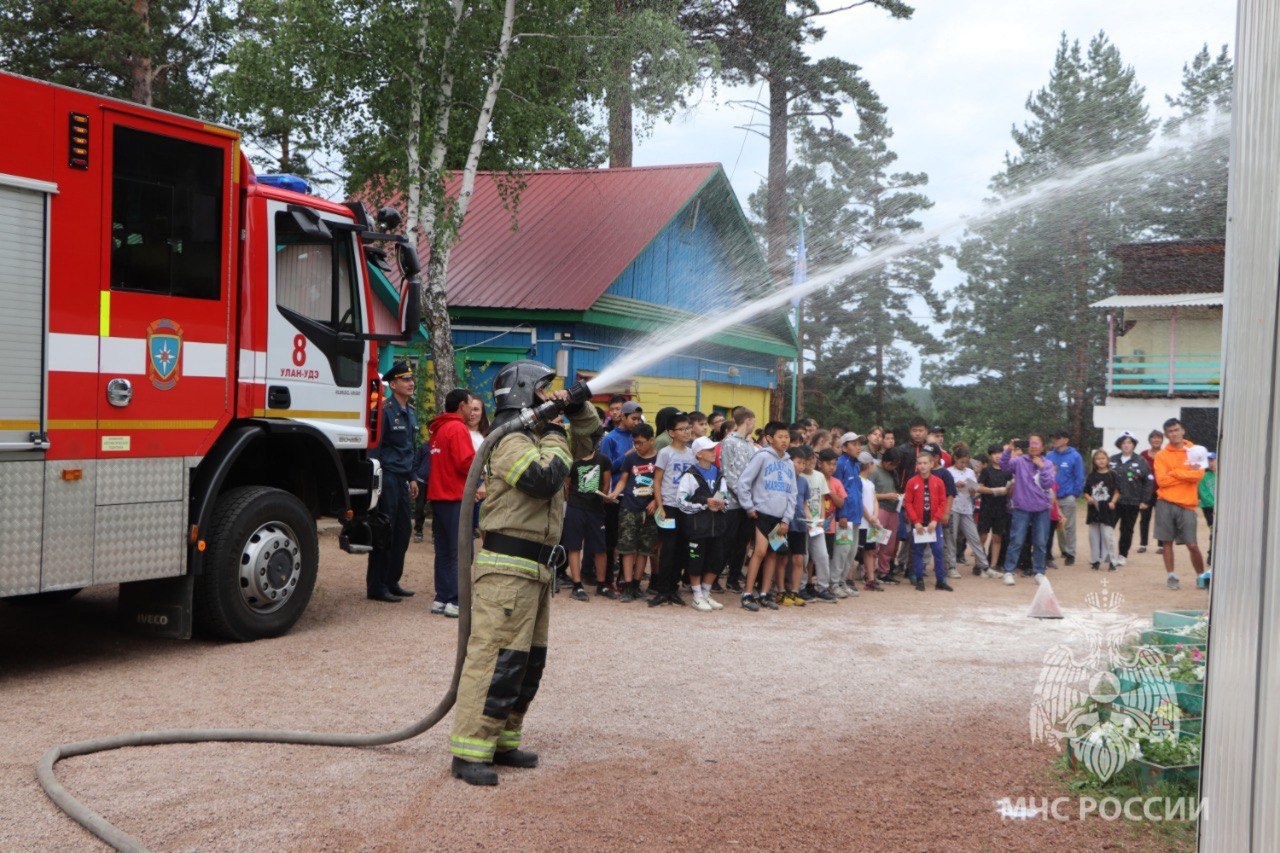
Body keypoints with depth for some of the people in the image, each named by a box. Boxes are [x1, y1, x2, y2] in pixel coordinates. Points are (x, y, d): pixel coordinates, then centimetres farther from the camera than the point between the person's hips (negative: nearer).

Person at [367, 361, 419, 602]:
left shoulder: (411, 412, 15)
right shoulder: (385, 410, -12)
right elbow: (375, 447, -15)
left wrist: (412, 478, 21)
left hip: (402, 479, 9)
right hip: (387, 477, -8)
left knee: (403, 531, 11)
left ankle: (392, 581, 20)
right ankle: (376, 587, 2)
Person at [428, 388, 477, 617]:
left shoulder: (438, 428, 15)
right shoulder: (458, 428, -12)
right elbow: (466, 463, -19)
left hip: (438, 495, 9)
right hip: (455, 497, -9)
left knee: (444, 551, 12)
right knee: (461, 552, -5)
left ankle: (441, 599, 14)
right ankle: (455, 602, -6)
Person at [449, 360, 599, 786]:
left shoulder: (536, 436, 19)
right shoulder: (511, 440, -12)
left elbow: (590, 438, 28)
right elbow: (545, 478, -27)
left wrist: (577, 407, 9)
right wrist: (556, 435, -12)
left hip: (535, 567, 11)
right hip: (508, 567, -11)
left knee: (528, 661, 14)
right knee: (496, 658, -12)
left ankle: (503, 742, 21)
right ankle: (470, 752, -9)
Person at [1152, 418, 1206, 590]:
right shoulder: (1161, 455, 4)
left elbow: (1199, 474, -9)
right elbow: (1161, 480, -9)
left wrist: (1174, 473, -9)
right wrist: (1187, 474, -7)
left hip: (1187, 505, 0)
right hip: (1165, 504, 0)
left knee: (1192, 545, -1)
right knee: (1167, 542, 3)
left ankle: (1201, 575, 17)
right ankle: (1171, 576, 14)